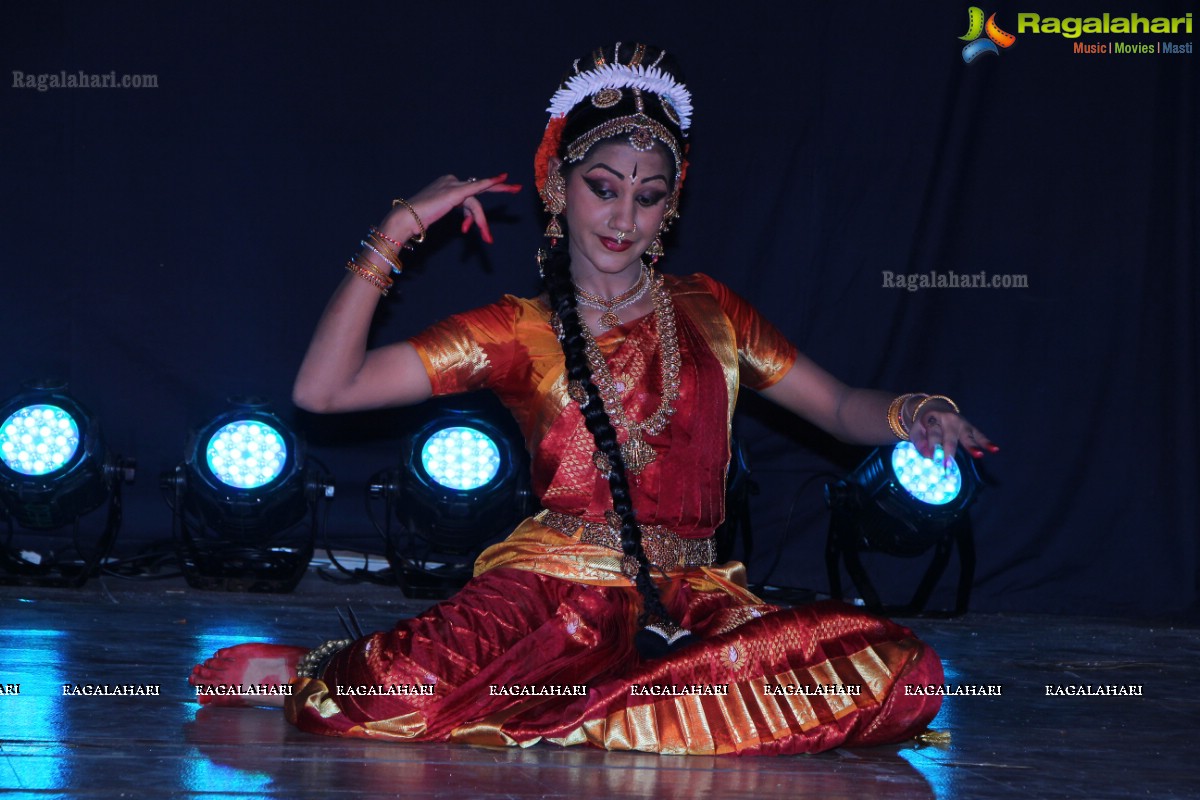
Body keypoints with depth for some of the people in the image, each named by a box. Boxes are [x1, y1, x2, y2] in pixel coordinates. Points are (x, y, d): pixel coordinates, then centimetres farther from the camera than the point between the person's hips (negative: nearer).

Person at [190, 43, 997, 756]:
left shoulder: (709, 312, 18)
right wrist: (396, 233, 0)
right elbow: (325, 389, 2)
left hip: (691, 605, 4)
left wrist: (908, 415, -5)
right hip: (558, 591, -4)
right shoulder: (521, 332, 10)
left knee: (900, 672, -27)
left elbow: (838, 405, 18)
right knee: (412, 692, -38)